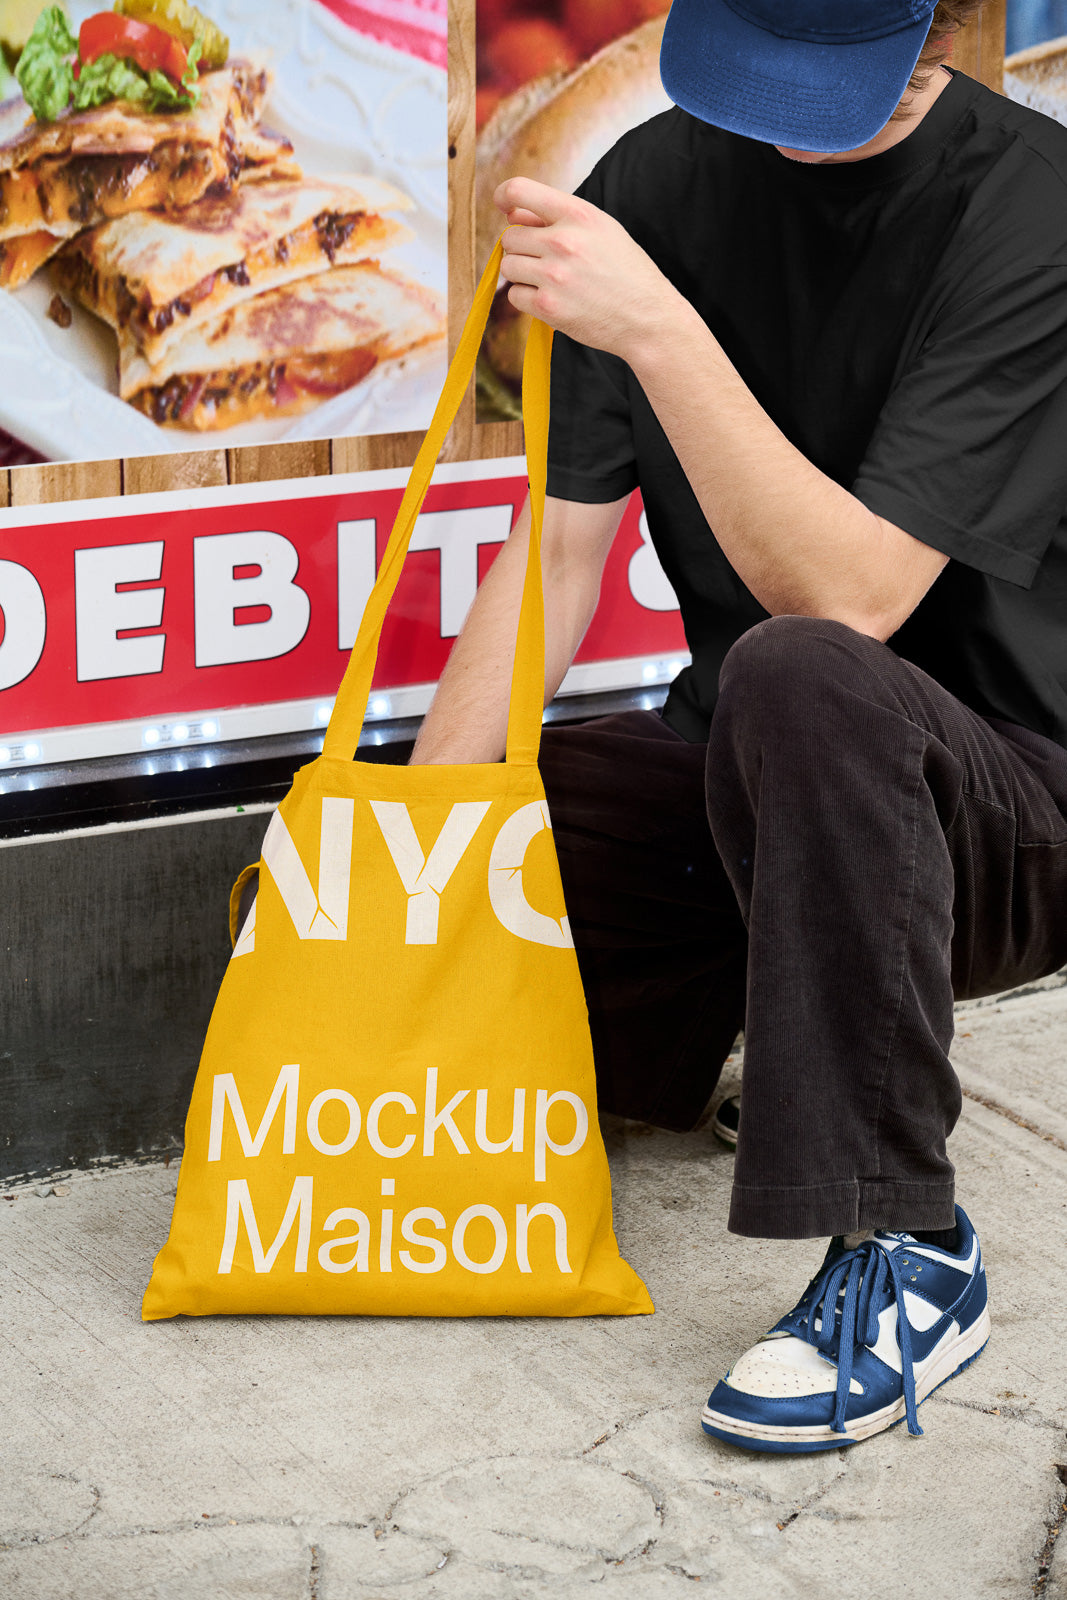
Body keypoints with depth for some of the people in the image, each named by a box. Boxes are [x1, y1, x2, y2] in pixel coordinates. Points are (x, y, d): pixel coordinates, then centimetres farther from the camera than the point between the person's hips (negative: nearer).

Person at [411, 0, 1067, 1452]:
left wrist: (658, 329, -32)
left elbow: (848, 596, -25)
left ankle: (903, 1254, -28)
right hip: (745, 788, 6)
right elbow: (556, 557, -1)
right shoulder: (656, 182, -1)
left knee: (798, 676, -39)